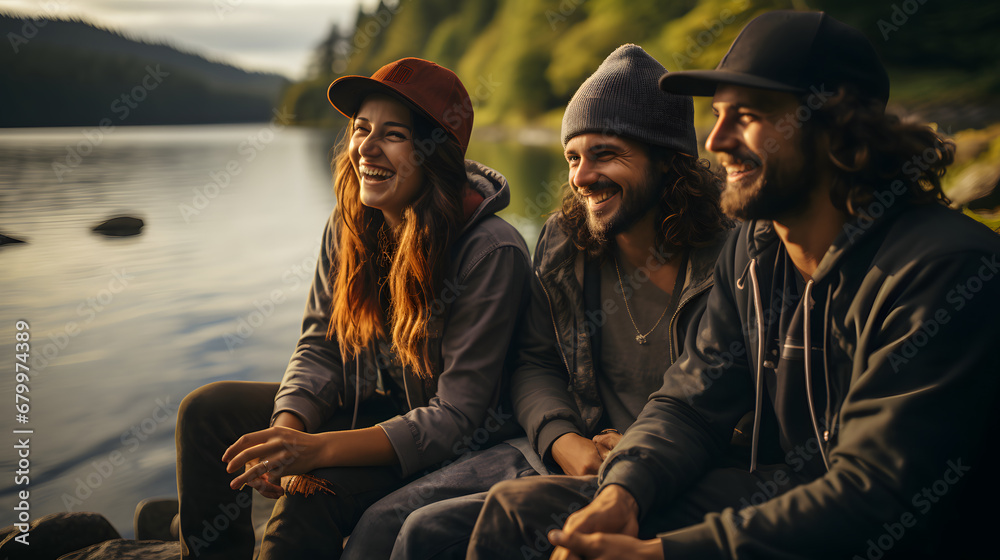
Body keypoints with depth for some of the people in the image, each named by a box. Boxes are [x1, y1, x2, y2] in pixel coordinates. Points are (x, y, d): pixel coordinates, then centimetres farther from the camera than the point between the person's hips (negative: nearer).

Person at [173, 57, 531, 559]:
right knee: (208, 410, -5)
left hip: (451, 449, -6)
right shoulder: (347, 226, -2)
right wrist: (286, 433, -19)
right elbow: (319, 346, 2)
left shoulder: (491, 253, -24)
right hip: (366, 411, 7)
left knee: (311, 496, -29)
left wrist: (316, 451, -32)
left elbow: (456, 416, -24)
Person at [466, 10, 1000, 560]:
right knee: (519, 505, -5)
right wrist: (622, 491, -16)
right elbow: (689, 402, 5)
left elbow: (876, 499, -25)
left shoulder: (943, 269, -21)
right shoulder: (753, 249, 3)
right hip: (774, 499, 6)